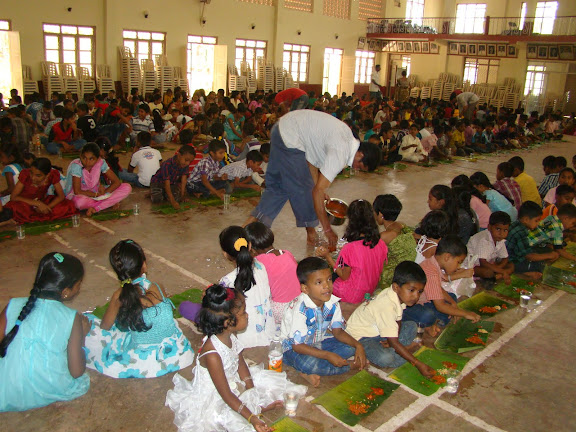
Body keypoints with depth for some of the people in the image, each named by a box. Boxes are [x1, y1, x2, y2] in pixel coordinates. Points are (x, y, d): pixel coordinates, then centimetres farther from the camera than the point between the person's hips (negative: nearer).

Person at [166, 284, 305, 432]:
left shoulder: (230, 336, -10)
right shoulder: (212, 354, -33)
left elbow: (241, 365, 2)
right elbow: (226, 395, -26)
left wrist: (252, 394, -3)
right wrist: (252, 418, -27)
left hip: (233, 381, 8)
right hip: (213, 399, -8)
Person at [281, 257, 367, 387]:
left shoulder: (333, 303, -10)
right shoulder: (301, 308, -30)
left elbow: (338, 331, 3)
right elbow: (297, 346, -28)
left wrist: (358, 345, -15)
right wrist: (328, 355, -31)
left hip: (317, 344, 8)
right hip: (293, 348, -8)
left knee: (350, 346, -8)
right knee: (308, 363, -40)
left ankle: (310, 372, -14)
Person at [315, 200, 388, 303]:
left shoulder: (349, 249, -29)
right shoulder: (381, 244, -12)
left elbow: (344, 276, -17)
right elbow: (379, 270, 1)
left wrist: (327, 256, -13)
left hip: (351, 296, -6)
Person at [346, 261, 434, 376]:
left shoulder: (401, 295, -8)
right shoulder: (387, 306, -34)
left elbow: (398, 321, 6)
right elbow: (394, 343, -31)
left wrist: (393, 341, -14)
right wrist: (418, 364, -31)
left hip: (378, 331, 9)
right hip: (361, 336, -9)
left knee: (412, 326, 4)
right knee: (385, 358, -33)